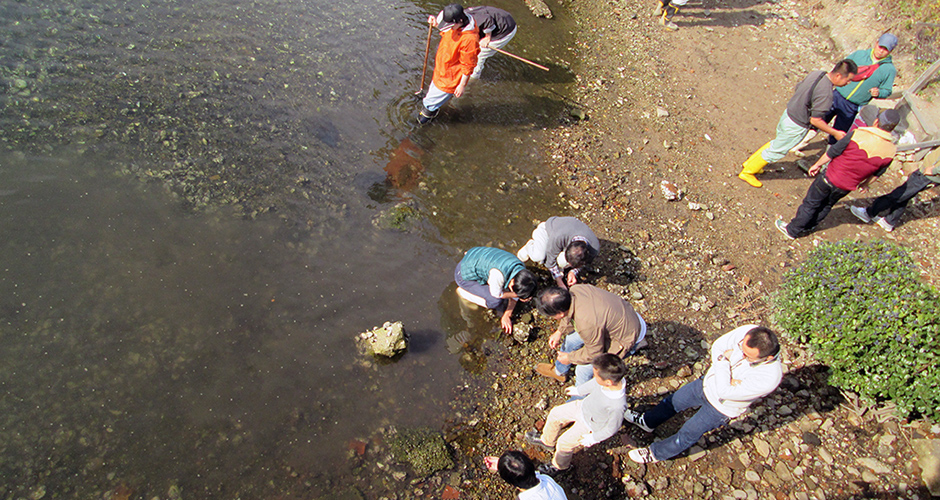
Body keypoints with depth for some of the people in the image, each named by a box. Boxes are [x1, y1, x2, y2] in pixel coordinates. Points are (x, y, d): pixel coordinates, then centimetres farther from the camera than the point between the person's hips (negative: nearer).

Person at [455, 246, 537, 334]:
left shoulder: (522, 270, -15)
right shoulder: (498, 274, -40)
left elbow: (514, 294, -2)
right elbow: (496, 293, -19)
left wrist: (506, 316, -5)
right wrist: (517, 295, -18)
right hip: (464, 274, -8)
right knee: (496, 301, -17)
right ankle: (462, 291, 0)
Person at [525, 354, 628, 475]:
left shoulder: (617, 406, -43)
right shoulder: (610, 377, -28)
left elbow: (612, 427, -23)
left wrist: (593, 438, -10)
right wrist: (579, 390, 11)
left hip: (590, 425, -6)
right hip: (583, 406, 6)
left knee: (564, 443, 7)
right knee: (556, 414, 16)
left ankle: (559, 466, 42)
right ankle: (547, 441, 46)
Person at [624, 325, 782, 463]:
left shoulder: (770, 377, -39)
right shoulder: (747, 332, -29)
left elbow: (725, 392, -33)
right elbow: (717, 346, -13)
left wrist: (724, 361, -26)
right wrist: (727, 380, -25)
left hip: (721, 407, -4)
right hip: (707, 383, 5)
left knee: (688, 434, 13)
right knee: (672, 401, 22)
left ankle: (656, 453, 40)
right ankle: (647, 421, 51)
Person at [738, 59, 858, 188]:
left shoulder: (815, 73, -5)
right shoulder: (825, 93, -28)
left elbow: (798, 89, 11)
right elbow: (815, 120, -23)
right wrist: (835, 133, -13)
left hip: (788, 113, 8)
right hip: (795, 127, -8)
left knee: (777, 143, 28)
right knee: (776, 151, 10)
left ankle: (750, 163, 40)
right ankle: (747, 172, 24)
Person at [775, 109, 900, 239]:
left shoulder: (858, 134, -25)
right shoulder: (890, 151, -11)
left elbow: (832, 152, -15)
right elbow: (877, 173, 5)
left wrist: (817, 164, 1)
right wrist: (865, 183, 23)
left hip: (831, 178, -4)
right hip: (848, 187, 4)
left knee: (810, 203, 13)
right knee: (827, 205, 27)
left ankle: (792, 230, 27)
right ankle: (808, 226, 44)